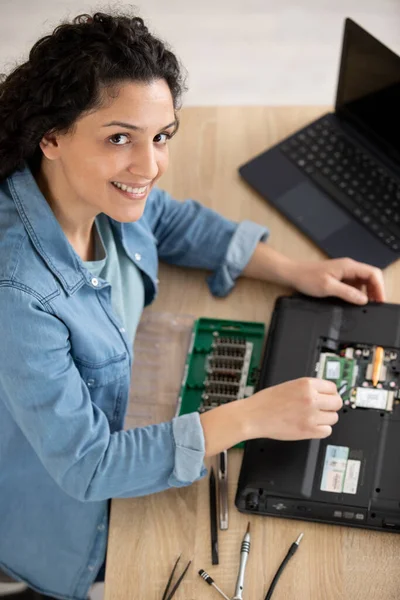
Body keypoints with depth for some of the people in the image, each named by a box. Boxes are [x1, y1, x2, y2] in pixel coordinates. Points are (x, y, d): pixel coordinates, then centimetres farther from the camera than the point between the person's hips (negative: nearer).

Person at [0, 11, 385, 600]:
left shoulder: (98, 187, -19)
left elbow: (174, 222, 4)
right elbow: (84, 467, -31)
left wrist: (296, 272, -5)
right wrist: (251, 416, -32)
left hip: (116, 422, 6)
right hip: (58, 506, -6)